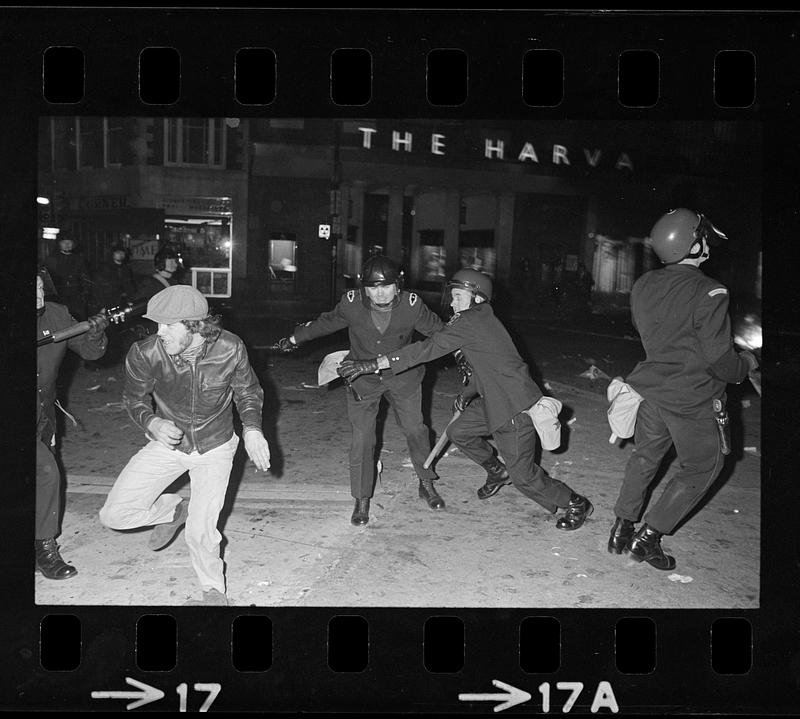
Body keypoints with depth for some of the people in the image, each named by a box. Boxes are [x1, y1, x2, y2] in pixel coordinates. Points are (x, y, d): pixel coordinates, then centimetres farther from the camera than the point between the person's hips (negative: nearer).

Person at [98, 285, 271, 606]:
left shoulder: (230, 349, -21)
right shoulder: (144, 354, -21)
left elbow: (248, 392, -2)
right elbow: (134, 398, -1)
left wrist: (252, 429, -19)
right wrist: (151, 422, -22)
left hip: (214, 446, -2)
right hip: (167, 442, 2)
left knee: (201, 530, -7)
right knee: (115, 515, -6)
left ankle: (214, 591, 25)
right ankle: (175, 509, 26)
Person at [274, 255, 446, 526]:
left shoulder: (412, 305, -21)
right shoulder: (351, 303, -19)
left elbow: (438, 331, -5)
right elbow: (326, 323, 1)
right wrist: (295, 338, 12)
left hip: (403, 377, 0)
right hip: (363, 379, 0)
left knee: (415, 430, 8)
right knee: (361, 438, -3)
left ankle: (427, 484, 33)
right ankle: (362, 500, 15)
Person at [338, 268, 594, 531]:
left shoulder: (470, 322, -20)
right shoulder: (481, 319, 10)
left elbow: (428, 349, -26)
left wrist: (373, 364, -26)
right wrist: (468, 394, 13)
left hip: (515, 406, -10)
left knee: (522, 475, -1)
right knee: (458, 432, 16)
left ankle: (576, 504, 20)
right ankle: (497, 471, 36)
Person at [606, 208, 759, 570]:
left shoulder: (643, 285, -2)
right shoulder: (708, 293, -22)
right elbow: (720, 360, -19)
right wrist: (746, 364, 2)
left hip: (651, 388, 6)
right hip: (691, 398, -6)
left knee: (645, 456, 23)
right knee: (701, 466, 14)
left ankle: (622, 527, 29)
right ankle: (648, 536, 14)